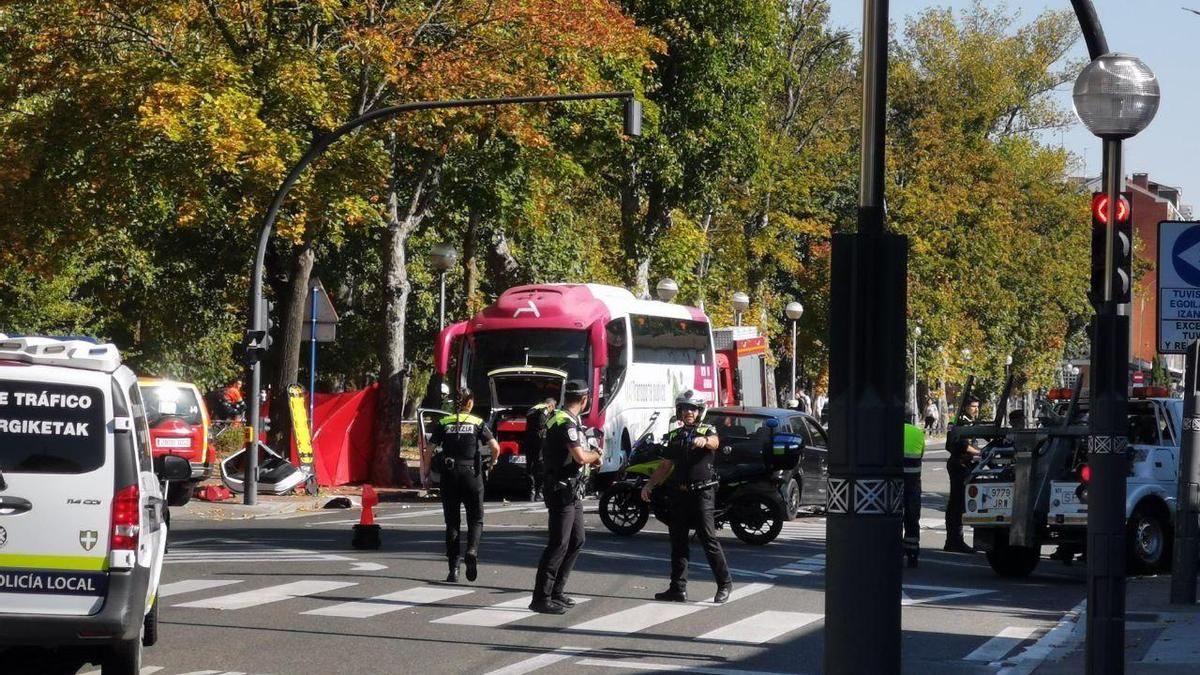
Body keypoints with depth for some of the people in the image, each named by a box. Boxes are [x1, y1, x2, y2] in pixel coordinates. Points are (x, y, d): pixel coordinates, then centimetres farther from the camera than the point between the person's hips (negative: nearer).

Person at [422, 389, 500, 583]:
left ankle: (453, 568, 4)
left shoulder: (443, 423, 5)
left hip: (449, 475, 1)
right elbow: (495, 447, -9)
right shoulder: (478, 424, 1)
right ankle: (472, 551, -18)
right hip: (471, 473, -1)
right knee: (475, 519, 10)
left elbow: (428, 452, -1)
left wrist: (425, 475, 6)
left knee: (452, 523, 8)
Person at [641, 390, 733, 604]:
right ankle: (678, 588, 10)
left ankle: (725, 584, -2)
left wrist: (704, 440, -48)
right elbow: (666, 466, 23)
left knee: (708, 539, -10)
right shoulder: (674, 436, 16)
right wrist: (650, 485, 12)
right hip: (679, 493, 6)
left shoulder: (707, 431, 0)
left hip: (702, 492, -6)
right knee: (678, 542, 6)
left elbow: (714, 442, -24)